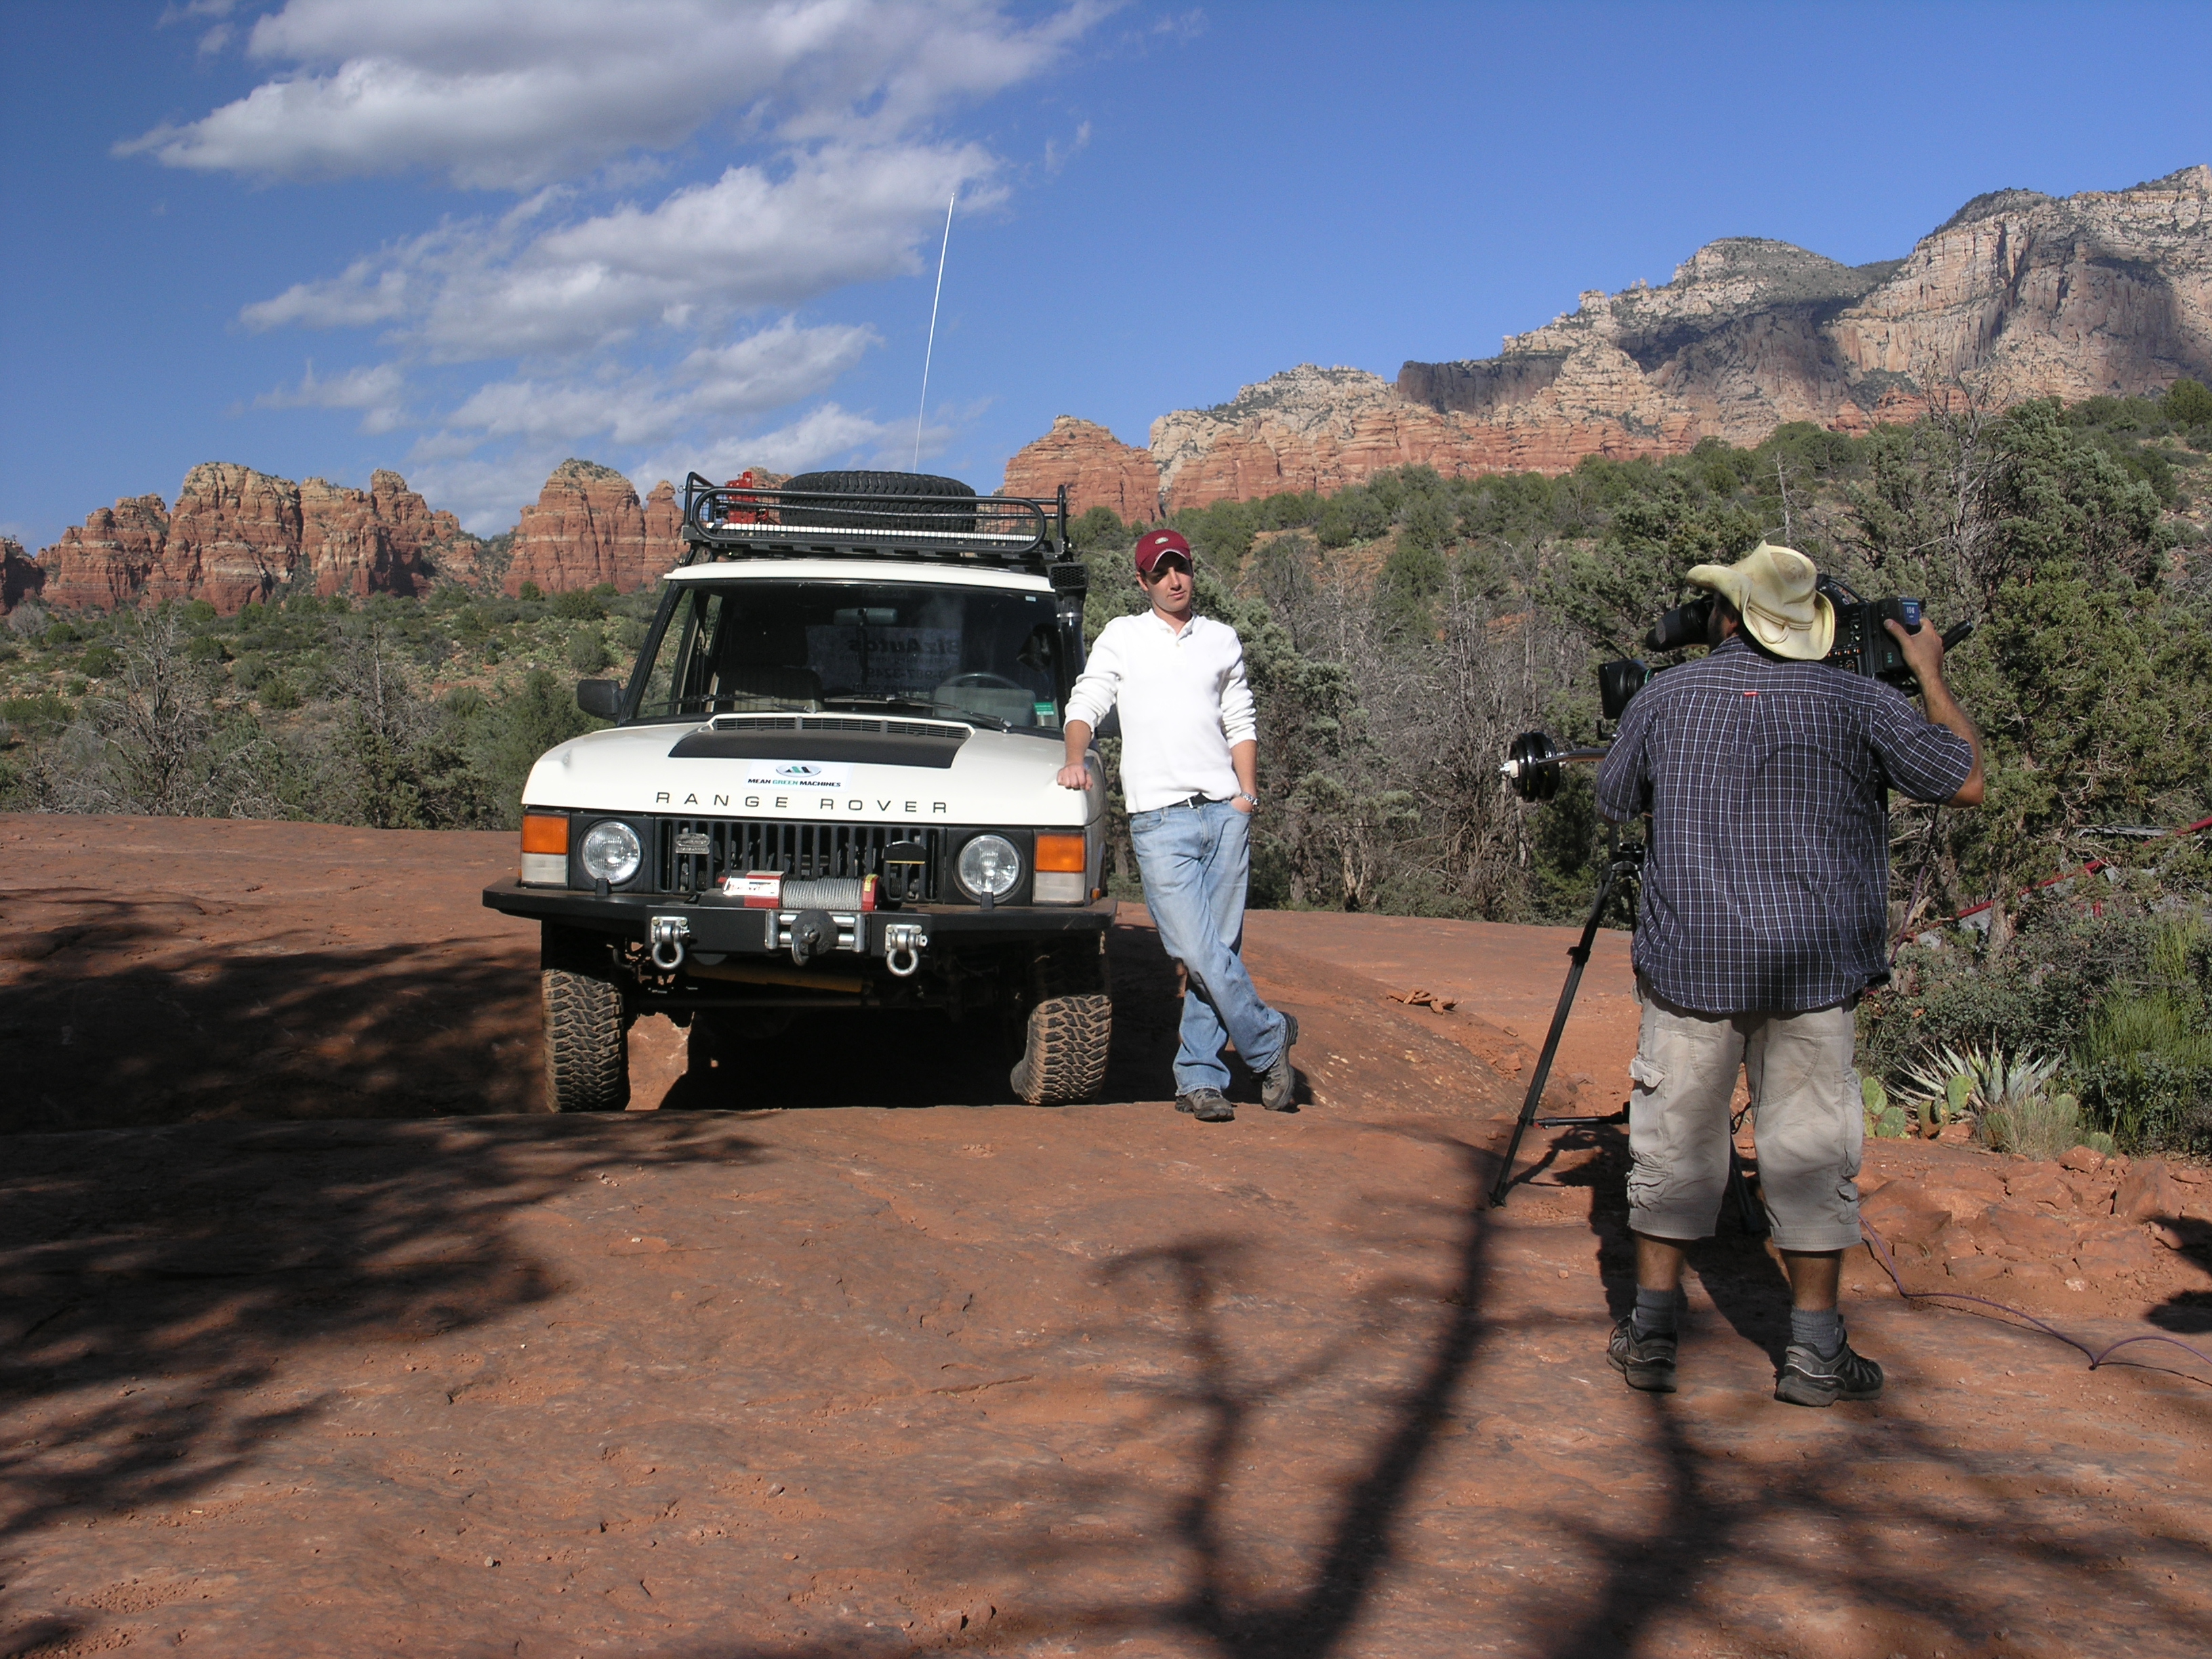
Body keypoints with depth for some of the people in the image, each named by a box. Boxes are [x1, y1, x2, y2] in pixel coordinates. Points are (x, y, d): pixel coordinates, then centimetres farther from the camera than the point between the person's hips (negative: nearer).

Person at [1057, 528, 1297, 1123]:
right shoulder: (1122, 636, 11)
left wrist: (1247, 795, 7)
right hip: (1160, 818, -3)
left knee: (1219, 951, 1)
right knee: (1197, 951, -13)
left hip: (1225, 812, 3)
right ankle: (1267, 1039, 5)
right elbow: (1085, 704, 6)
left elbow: (1241, 723, 19)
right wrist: (1075, 759, -13)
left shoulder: (1222, 639, 18)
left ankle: (1199, 1078, 7)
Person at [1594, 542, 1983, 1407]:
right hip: (1813, 967, -1)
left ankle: (1651, 1331, 13)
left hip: (1690, 959, 1)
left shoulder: (1665, 697, 4)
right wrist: (1930, 676, 15)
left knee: (1675, 1139, 10)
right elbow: (1967, 783, 3)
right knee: (1811, 1146, 6)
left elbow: (1613, 802, 17)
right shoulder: (1857, 702, -1)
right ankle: (1815, 1350, 10)